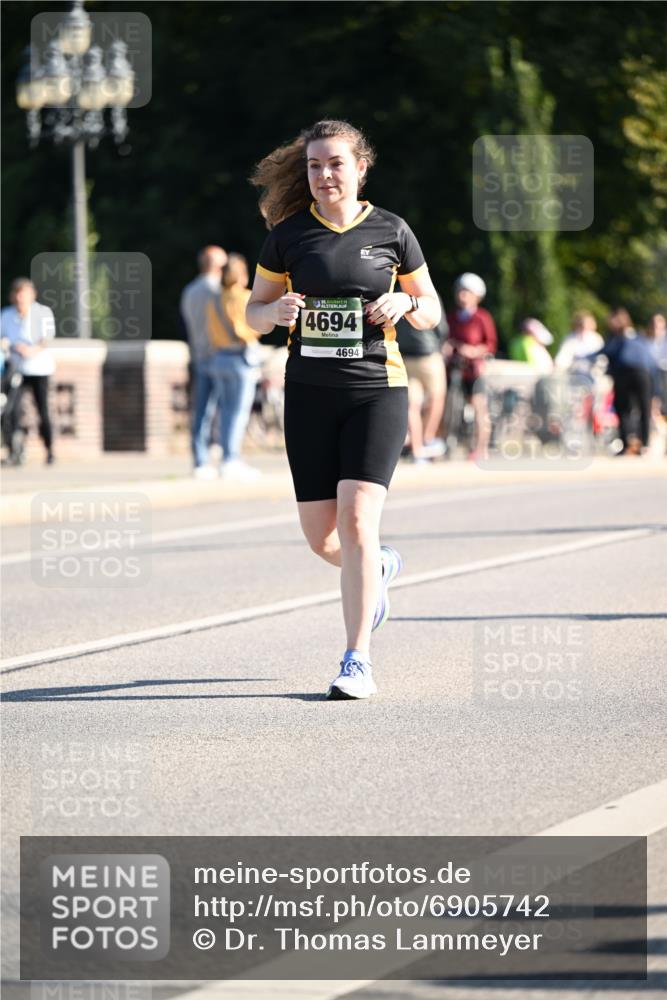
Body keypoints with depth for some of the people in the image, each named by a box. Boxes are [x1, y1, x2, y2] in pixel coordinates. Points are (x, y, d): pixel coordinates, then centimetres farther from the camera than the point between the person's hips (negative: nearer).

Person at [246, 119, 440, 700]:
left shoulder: (391, 232, 2)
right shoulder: (287, 235, 4)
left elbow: (432, 313, 11)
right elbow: (254, 313, 11)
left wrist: (405, 303, -11)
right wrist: (277, 311, -11)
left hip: (378, 390, -2)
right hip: (310, 394, 2)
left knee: (357, 520, -17)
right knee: (321, 537, 4)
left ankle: (358, 662, -10)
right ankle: (380, 569, 40)